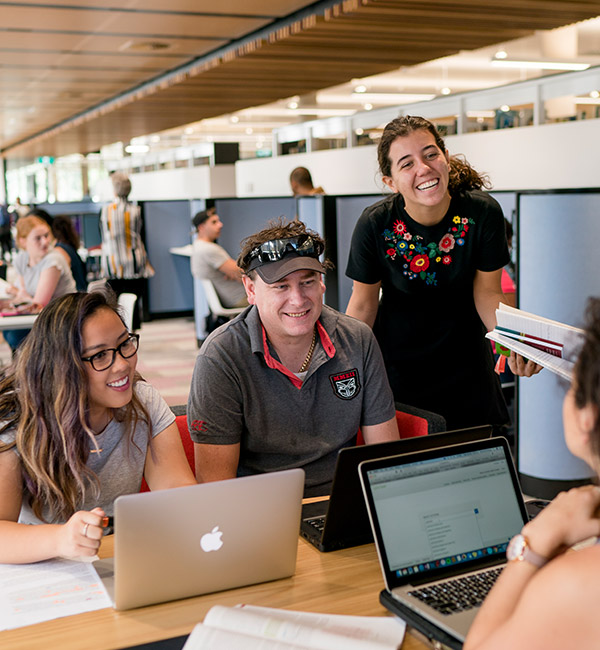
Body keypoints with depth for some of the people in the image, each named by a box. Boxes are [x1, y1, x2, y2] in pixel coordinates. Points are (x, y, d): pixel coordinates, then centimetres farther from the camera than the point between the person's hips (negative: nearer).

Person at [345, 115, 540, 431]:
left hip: (465, 354, 2)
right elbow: (363, 303, -8)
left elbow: (486, 292, -10)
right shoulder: (374, 225, -21)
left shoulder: (484, 212, -19)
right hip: (398, 356, -1)